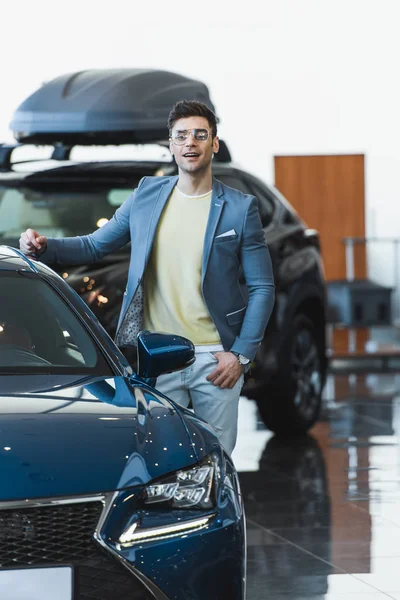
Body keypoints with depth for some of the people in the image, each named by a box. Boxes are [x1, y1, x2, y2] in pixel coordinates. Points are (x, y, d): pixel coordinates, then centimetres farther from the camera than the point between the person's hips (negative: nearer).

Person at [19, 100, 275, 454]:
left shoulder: (240, 208, 1)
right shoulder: (147, 196, 8)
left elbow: (262, 287, 1)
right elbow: (95, 245, 15)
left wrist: (241, 354, -7)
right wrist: (43, 246, -4)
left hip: (215, 359, -1)